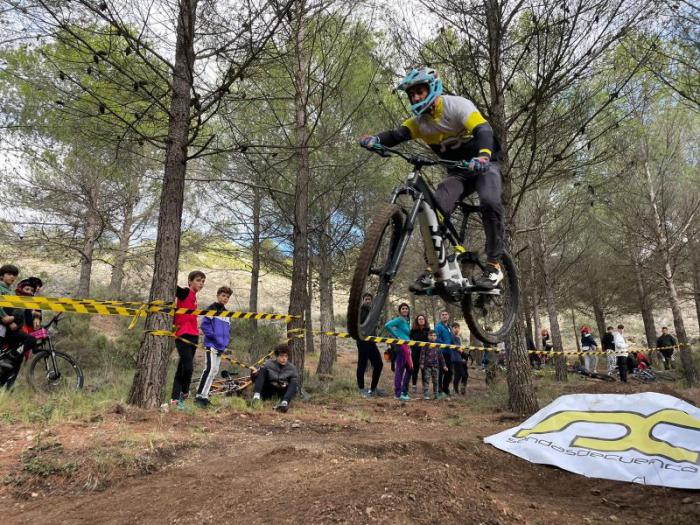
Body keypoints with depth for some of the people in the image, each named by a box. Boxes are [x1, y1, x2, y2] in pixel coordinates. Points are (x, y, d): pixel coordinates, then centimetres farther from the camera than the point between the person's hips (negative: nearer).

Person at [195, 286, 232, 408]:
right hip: (211, 344, -8)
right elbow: (204, 325, -11)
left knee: (215, 371, 7)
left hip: (221, 347, 8)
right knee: (210, 368, -18)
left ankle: (204, 396, 13)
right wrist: (214, 337, -16)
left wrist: (225, 343, 9)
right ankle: (200, 396, -16)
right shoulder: (212, 308, -3)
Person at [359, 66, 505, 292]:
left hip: (484, 164, -4)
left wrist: (483, 155, -53)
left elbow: (483, 130, -31)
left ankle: (494, 266, -20)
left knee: (490, 203, -32)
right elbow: (398, 134, -18)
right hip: (457, 171, 4)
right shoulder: (420, 120, 0)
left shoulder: (457, 105, -16)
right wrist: (375, 139, -40)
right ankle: (433, 268, -12)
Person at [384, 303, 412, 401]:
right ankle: (398, 394, -1)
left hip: (406, 347, 10)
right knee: (400, 369, -6)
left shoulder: (407, 321, 17)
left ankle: (404, 392, 23)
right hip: (401, 346, -10)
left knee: (409, 369, 14)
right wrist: (396, 336, -15)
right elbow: (387, 325, -22)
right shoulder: (400, 319, -9)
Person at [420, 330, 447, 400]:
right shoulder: (425, 345, -2)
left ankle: (436, 394, 20)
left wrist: (443, 365, 15)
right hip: (427, 365, -4)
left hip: (435, 366, 4)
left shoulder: (437, 346, 10)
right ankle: (426, 394, -2)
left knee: (435, 381, 9)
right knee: (426, 380, -4)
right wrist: (421, 363, -14)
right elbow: (422, 354, -6)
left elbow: (440, 356, 16)